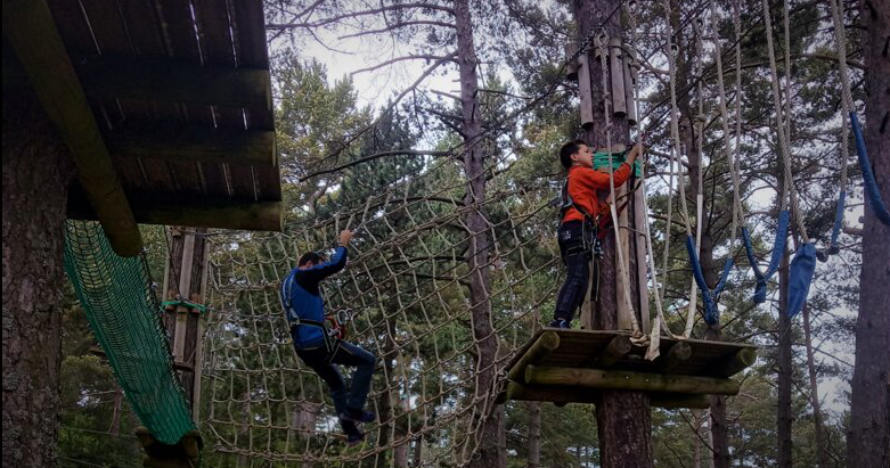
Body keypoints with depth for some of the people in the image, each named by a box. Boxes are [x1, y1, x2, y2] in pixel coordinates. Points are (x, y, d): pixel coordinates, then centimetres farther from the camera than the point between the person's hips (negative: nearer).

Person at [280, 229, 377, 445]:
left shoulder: (287, 283, 19)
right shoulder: (304, 276, -7)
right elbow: (337, 264, -11)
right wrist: (343, 243, 5)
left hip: (303, 348, 9)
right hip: (319, 342, -9)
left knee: (336, 385, 25)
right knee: (367, 360, 2)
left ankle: (351, 431, 22)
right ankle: (353, 409, -4)